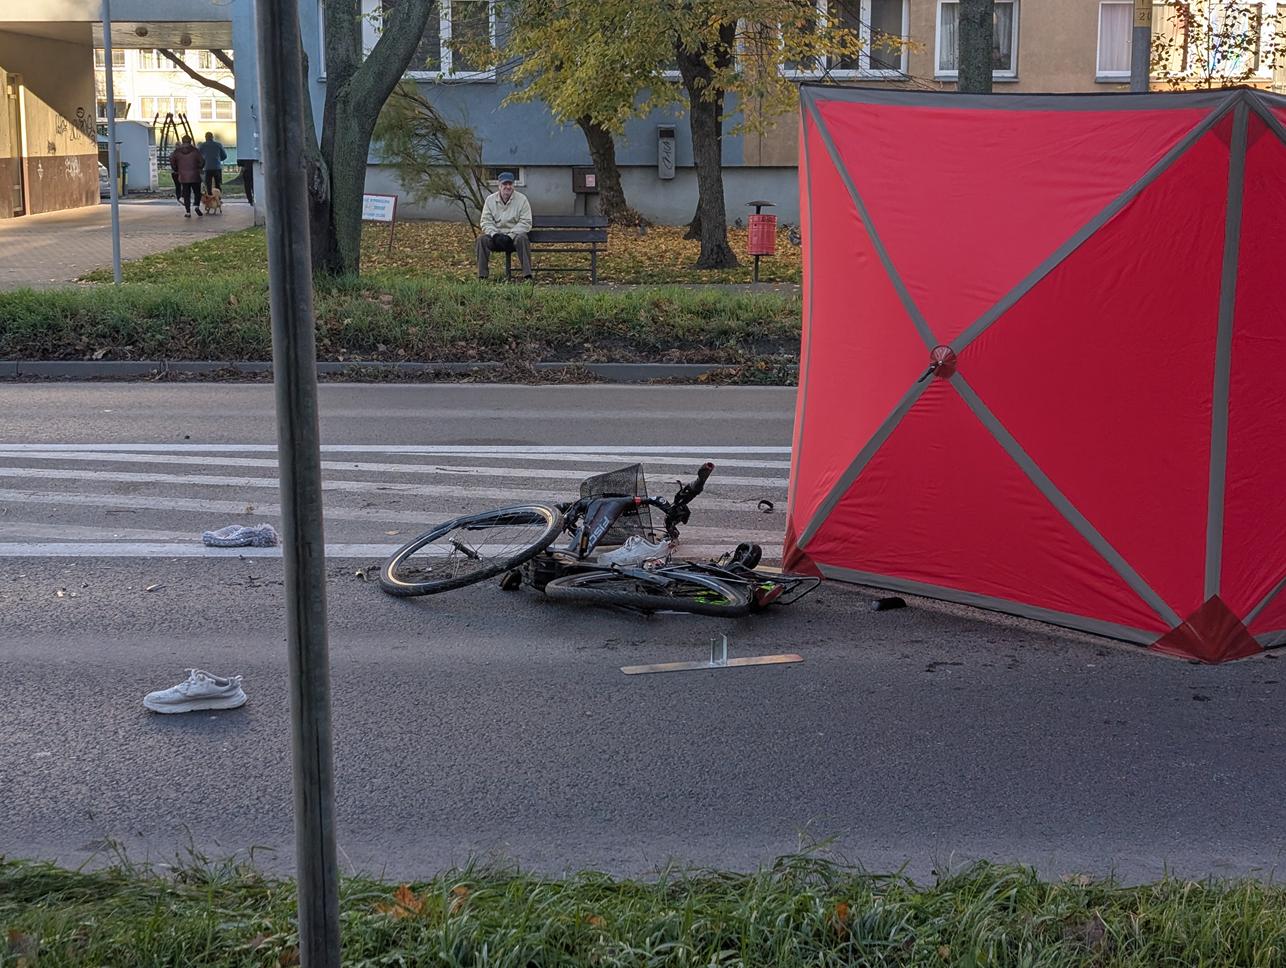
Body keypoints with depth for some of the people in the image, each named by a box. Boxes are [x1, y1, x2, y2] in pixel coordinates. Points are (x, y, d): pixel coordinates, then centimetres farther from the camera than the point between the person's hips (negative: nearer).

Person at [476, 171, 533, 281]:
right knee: (482, 239, -26)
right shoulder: (490, 200, 5)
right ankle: (482, 275, -22)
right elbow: (486, 221, 1)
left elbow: (525, 223, -8)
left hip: (514, 235, -2)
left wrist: (510, 236, -19)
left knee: (522, 238, -35)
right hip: (495, 235, 2)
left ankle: (527, 275, -35)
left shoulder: (522, 199, -2)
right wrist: (495, 235, -19)